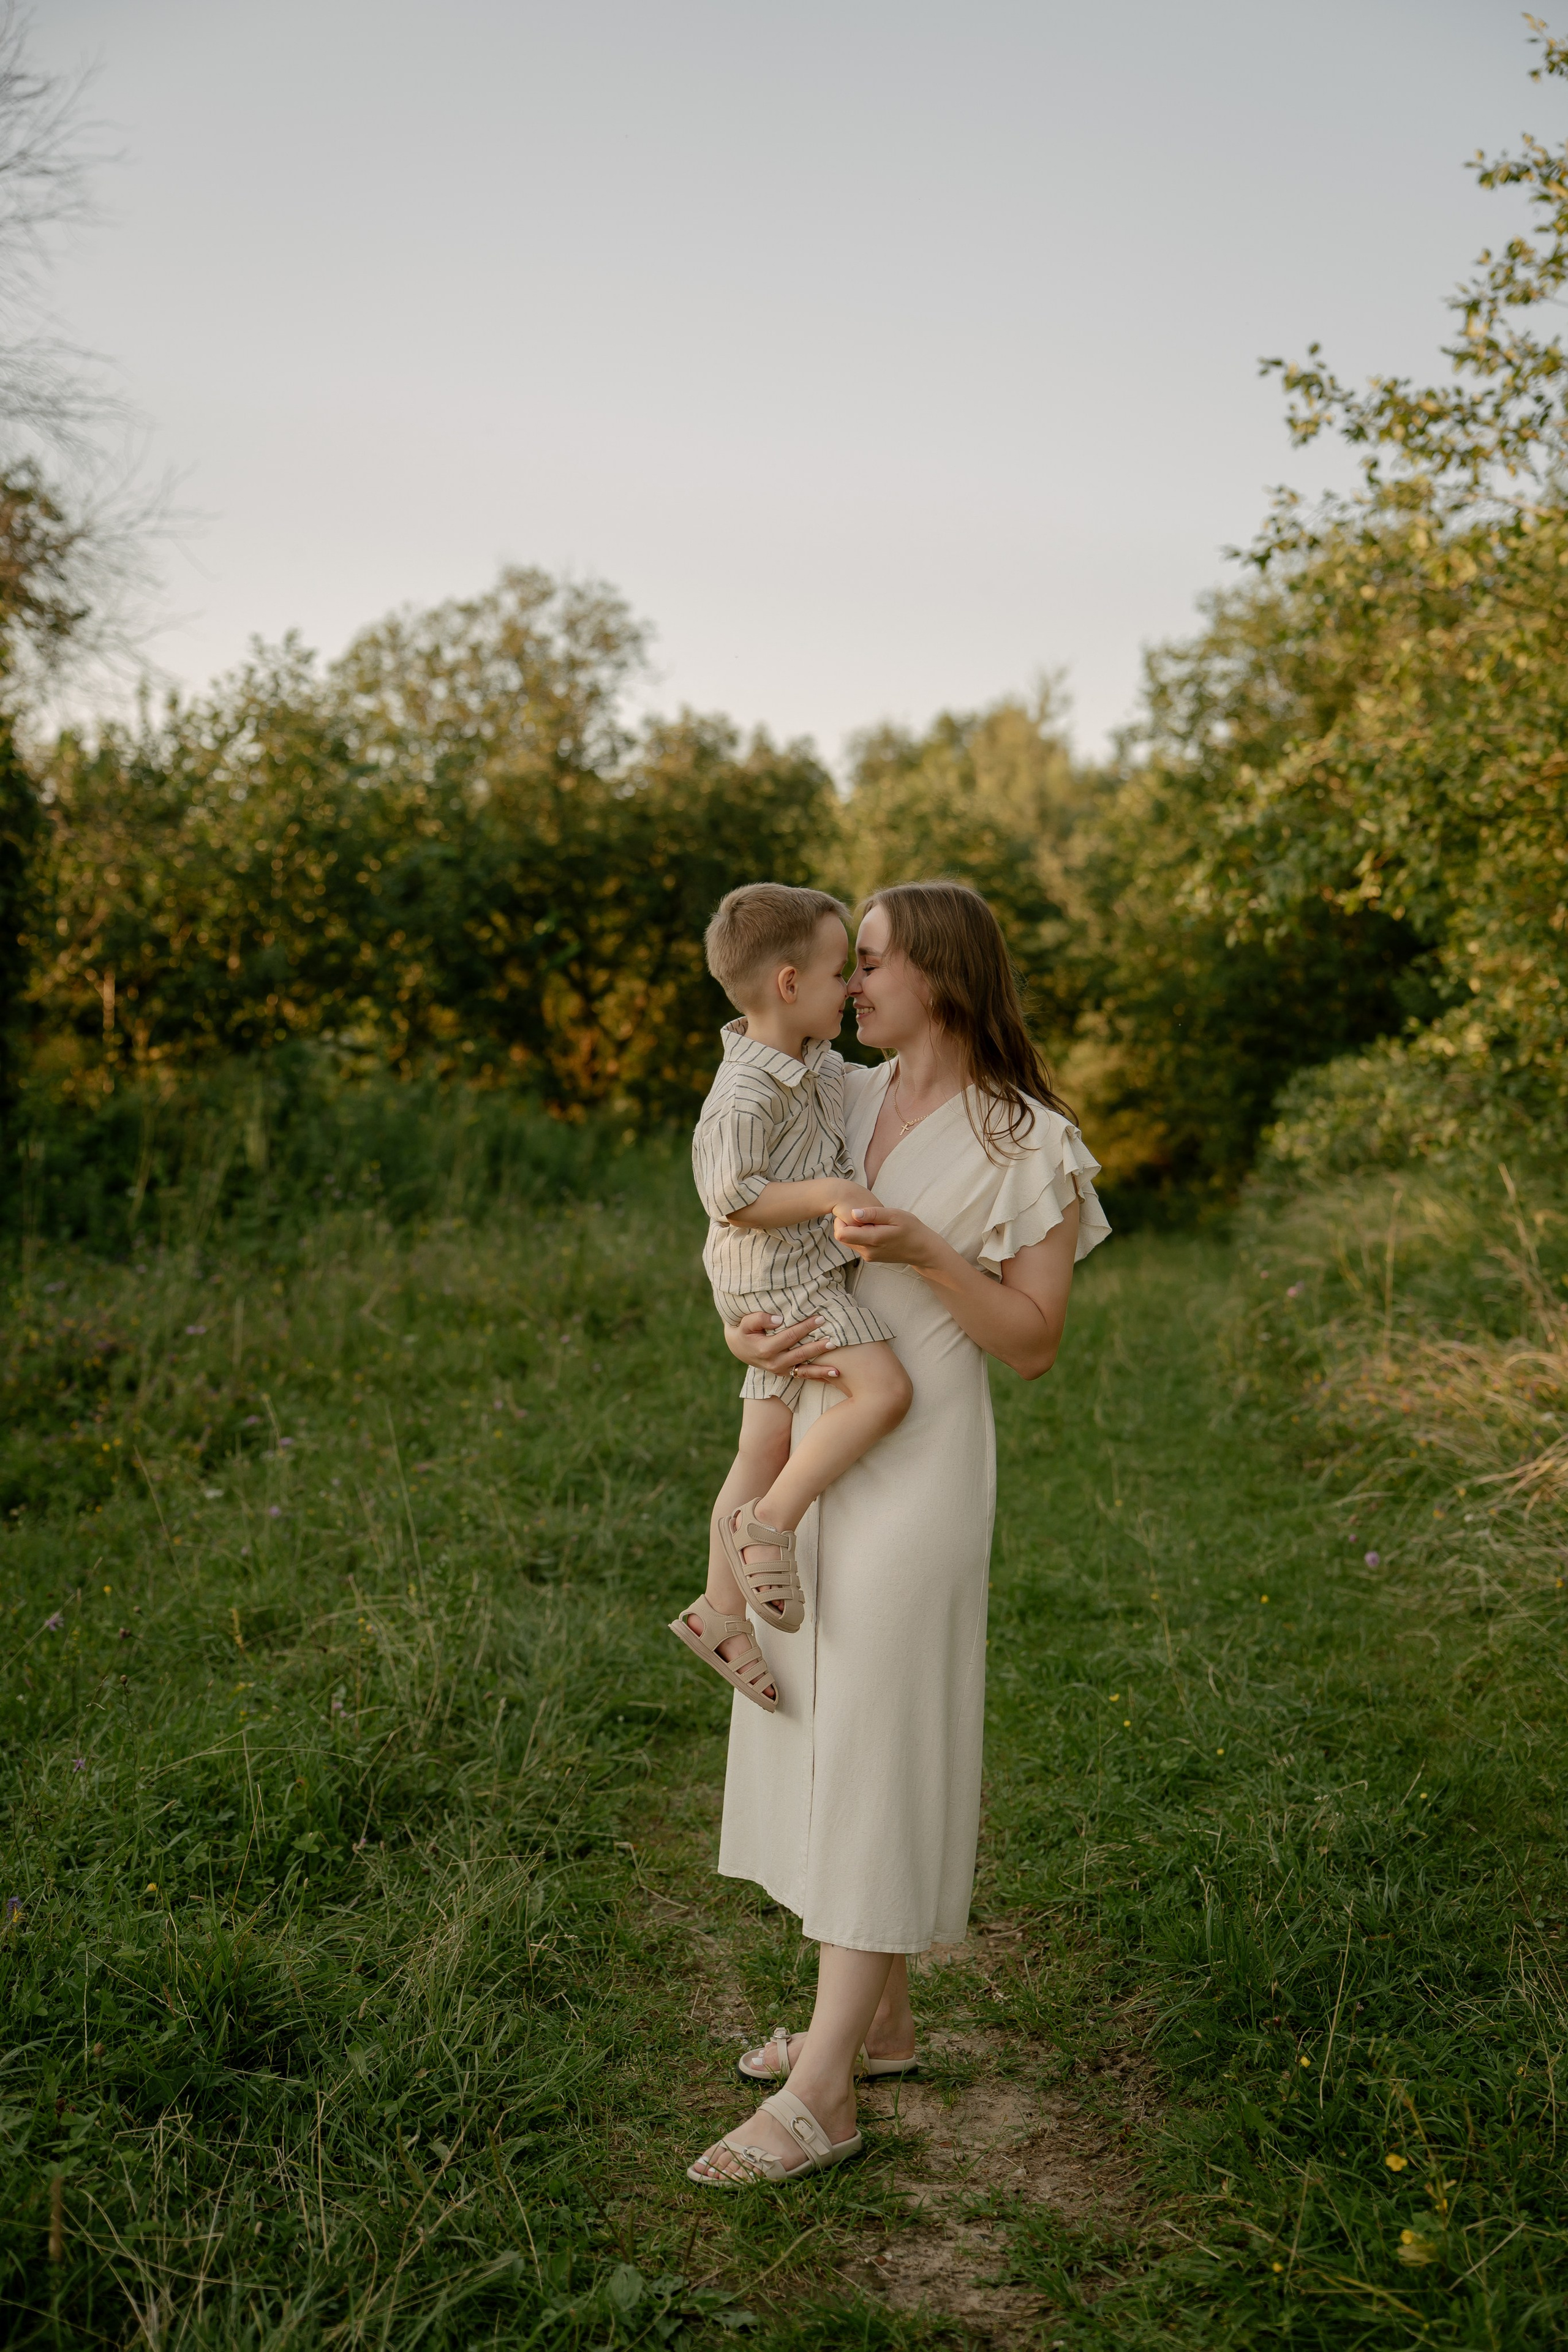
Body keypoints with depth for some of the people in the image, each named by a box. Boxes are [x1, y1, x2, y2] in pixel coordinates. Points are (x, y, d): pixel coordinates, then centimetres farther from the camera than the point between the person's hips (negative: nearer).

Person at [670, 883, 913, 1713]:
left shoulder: (818, 1064, 10)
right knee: (883, 1389, -22)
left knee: (765, 1452, 11)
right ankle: (770, 1523, -11)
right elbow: (731, 1198, -23)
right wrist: (826, 1193, -28)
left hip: (807, 1272, 9)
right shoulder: (746, 1095, -21)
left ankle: (721, 1612, 18)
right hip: (779, 1275, -9)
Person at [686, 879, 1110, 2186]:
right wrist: (745, 1332, -12)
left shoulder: (1031, 1147, -9)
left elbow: (1034, 1345, -10)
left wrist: (926, 1254, -24)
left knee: (873, 1747, -6)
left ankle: (821, 2093, 0)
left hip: (917, 1464, -7)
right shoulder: (842, 1100, 9)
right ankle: (881, 2008, 29)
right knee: (816, 1721, 13)